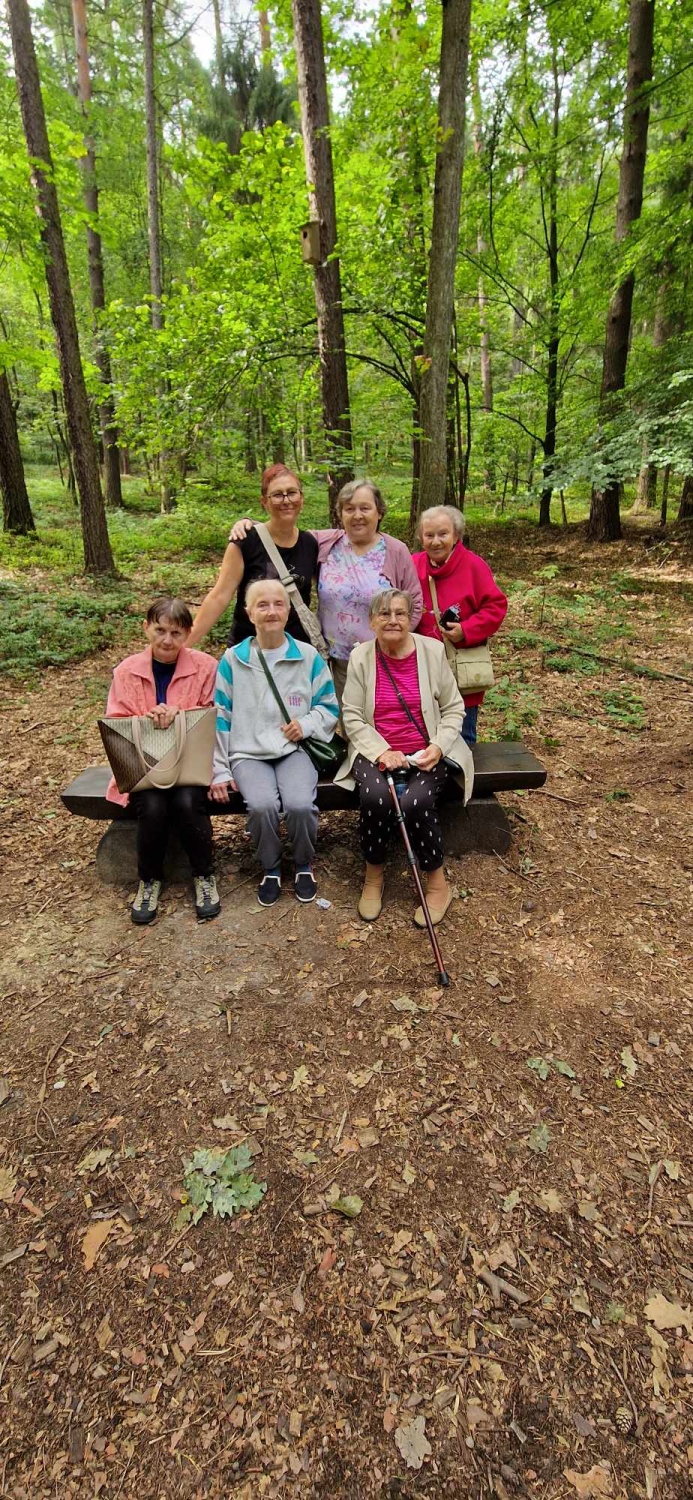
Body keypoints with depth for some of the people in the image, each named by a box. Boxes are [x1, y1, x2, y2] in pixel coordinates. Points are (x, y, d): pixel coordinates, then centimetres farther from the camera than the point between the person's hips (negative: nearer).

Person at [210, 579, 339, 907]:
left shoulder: (309, 657, 4)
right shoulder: (233, 660, 3)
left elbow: (329, 707, 12)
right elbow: (221, 717, 6)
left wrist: (307, 725, -10)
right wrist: (219, 770, 2)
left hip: (295, 749, 0)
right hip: (249, 753, 0)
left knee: (300, 804, -29)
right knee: (262, 805, -30)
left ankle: (304, 864, 4)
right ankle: (270, 868, 1)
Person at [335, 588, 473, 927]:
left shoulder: (432, 651, 1)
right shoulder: (360, 656, 1)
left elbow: (453, 708, 5)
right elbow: (352, 715, -2)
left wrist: (438, 747, -11)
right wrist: (382, 752, -16)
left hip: (426, 753, 0)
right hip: (376, 751, 1)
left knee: (416, 802, -30)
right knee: (375, 797, -31)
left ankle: (438, 884, -5)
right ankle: (373, 877, -3)